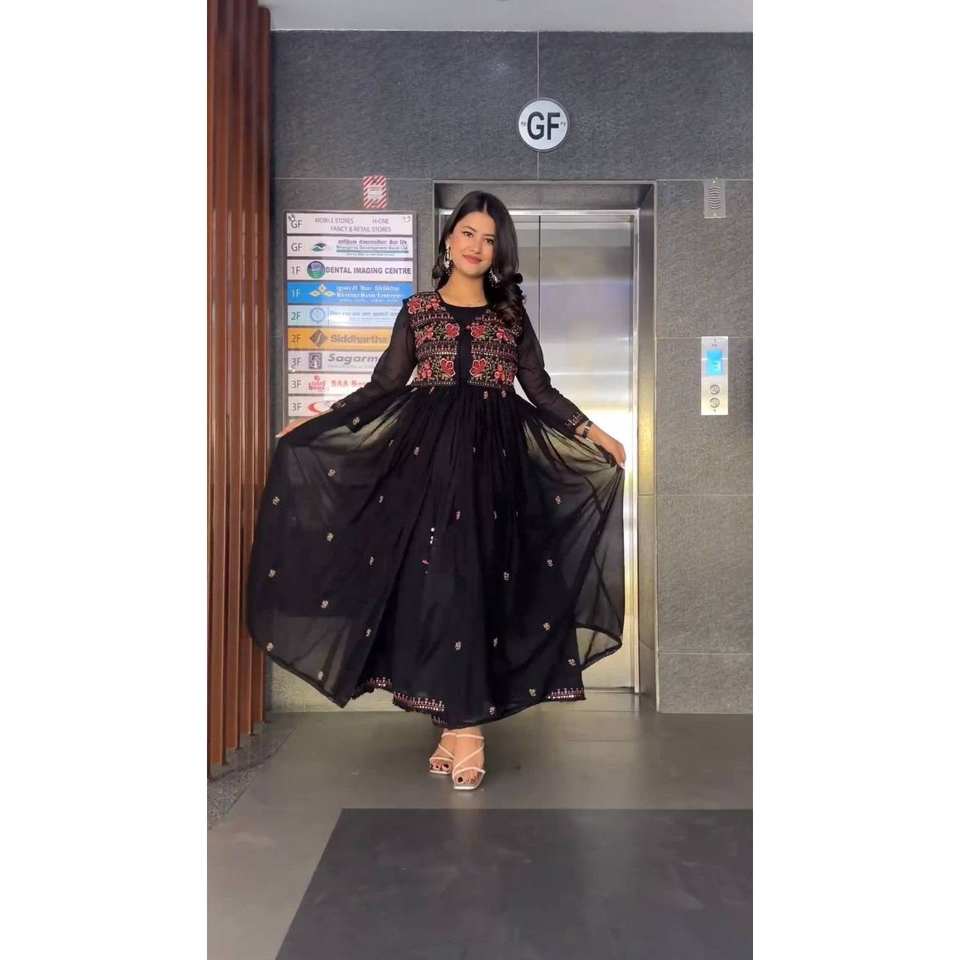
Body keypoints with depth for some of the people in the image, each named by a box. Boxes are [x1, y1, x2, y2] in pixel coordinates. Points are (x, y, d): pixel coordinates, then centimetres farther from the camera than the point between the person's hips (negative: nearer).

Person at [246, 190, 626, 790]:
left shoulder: (511, 313, 14)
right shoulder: (417, 309, 12)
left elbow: (540, 391, 12)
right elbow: (384, 386, 10)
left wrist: (594, 434, 5)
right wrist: (315, 421, 4)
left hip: (493, 456, 0)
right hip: (429, 454, 0)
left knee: (477, 583, -5)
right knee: (432, 583, -3)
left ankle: (465, 726, 0)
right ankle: (458, 724, 7)